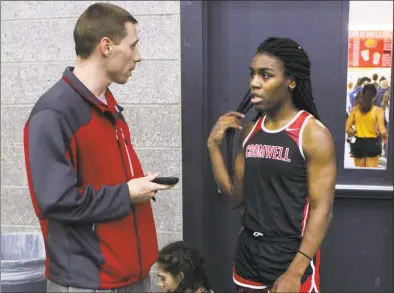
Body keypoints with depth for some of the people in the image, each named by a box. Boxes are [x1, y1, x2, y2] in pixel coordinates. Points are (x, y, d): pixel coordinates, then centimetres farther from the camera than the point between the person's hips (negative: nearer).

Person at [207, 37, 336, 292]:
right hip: (247, 253, 6)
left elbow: (322, 210, -15)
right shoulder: (250, 131, 4)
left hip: (291, 258, -5)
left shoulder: (313, 134, -13)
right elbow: (235, 197, 5)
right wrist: (215, 145, -4)